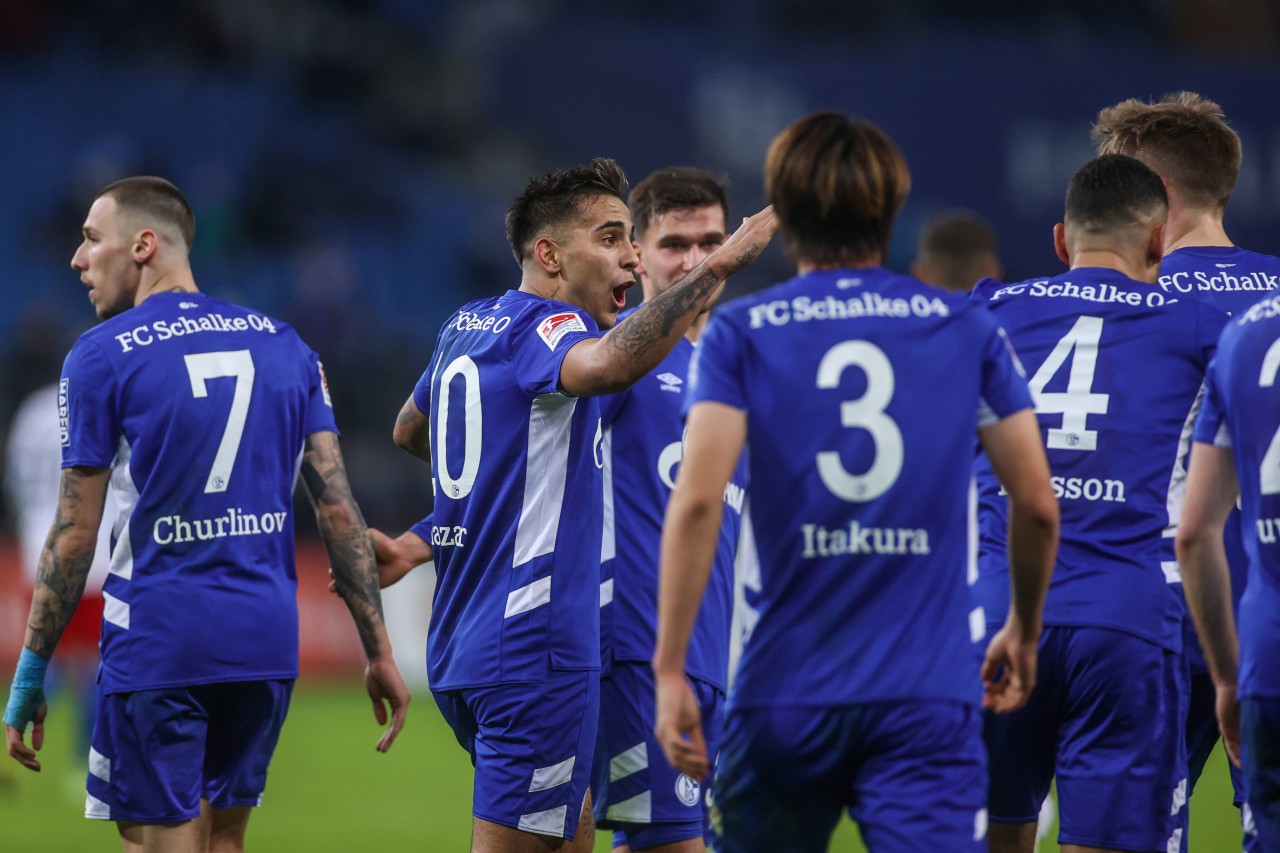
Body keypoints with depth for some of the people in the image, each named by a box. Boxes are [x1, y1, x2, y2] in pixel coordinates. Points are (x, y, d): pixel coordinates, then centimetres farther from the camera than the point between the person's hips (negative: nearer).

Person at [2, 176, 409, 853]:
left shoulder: (102, 355, -5)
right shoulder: (283, 346, 9)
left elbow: (75, 534, -7)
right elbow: (338, 509, 5)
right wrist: (378, 651, 7)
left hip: (156, 642, -5)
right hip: (267, 641, 5)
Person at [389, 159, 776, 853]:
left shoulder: (465, 327, 15)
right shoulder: (540, 327, -13)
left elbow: (408, 431, 33)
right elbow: (608, 365, -38)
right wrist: (717, 267, -34)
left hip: (461, 642, 10)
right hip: (534, 648, -10)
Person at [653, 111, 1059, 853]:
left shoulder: (739, 334, 3)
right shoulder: (969, 330, 8)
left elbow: (698, 499, -10)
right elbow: (1038, 506, 7)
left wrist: (669, 669, -8)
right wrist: (1024, 631, 25)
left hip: (787, 696, 0)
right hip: (931, 695, 0)